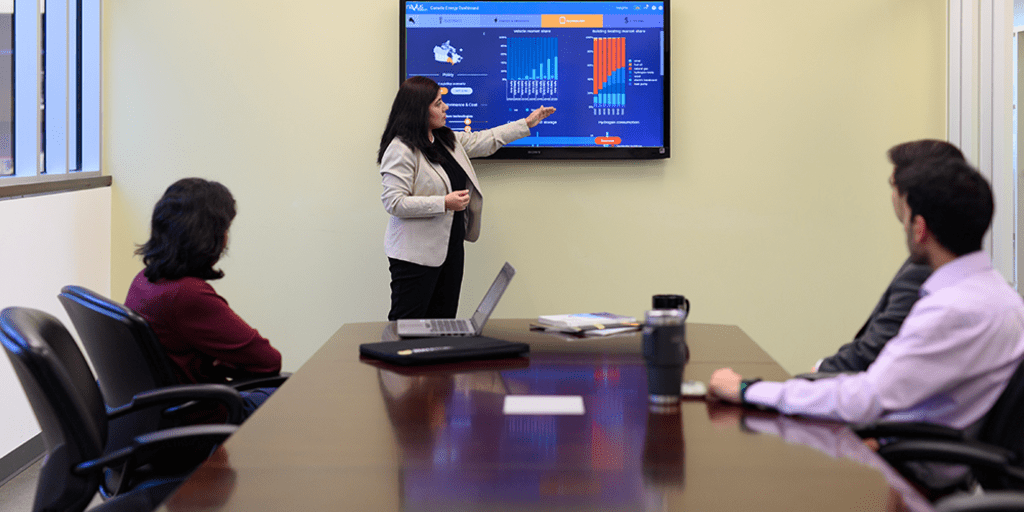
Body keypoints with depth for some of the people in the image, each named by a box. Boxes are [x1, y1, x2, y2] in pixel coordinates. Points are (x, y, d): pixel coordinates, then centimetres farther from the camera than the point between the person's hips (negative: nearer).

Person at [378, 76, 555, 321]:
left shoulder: (447, 140, 11)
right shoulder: (401, 151, -16)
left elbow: (484, 141, 24)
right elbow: (394, 202, -21)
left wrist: (527, 124, 27)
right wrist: (444, 203, -22)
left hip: (451, 247, 9)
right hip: (416, 255, -9)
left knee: (444, 321, 10)